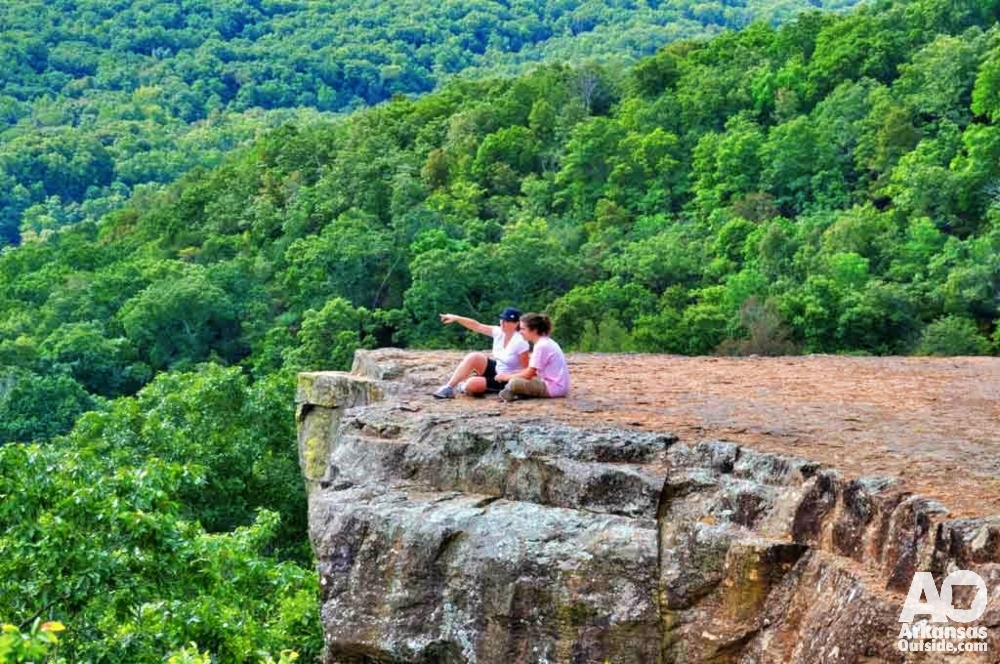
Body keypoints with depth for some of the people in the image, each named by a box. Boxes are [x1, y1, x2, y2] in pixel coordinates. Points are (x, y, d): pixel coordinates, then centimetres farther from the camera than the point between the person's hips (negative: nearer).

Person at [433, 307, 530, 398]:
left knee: (472, 384, -29)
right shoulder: (499, 332, -5)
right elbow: (477, 326, -8)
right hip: (495, 369, 7)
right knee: (474, 357, -19)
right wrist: (456, 318, -16)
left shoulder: (520, 343, -23)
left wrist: (507, 375, -29)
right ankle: (448, 388, -13)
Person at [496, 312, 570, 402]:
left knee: (514, 382, -24)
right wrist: (510, 373, 7)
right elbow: (532, 370, 16)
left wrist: (507, 377, -3)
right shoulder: (545, 342, 14)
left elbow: (529, 374, -15)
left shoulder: (541, 346, -16)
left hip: (553, 387, -11)